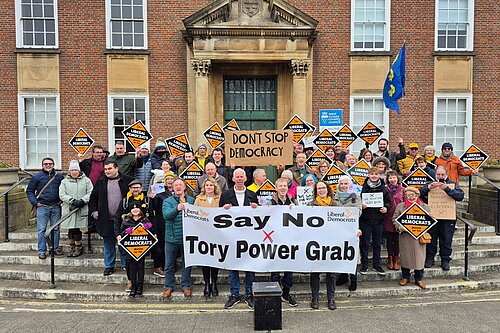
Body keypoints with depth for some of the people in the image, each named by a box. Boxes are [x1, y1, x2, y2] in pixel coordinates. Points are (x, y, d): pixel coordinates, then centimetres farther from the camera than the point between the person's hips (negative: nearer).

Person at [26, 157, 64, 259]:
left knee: (56, 228, 9)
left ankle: (55, 248, 20)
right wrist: (35, 202, -4)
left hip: (56, 207, 2)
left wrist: (62, 199, 6)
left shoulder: (59, 176, 7)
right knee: (41, 230, 0)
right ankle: (42, 251, 8)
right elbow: (29, 191, 6)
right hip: (42, 207, -2)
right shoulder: (37, 177, 2)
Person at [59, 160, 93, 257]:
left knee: (76, 228, -3)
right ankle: (72, 247, 21)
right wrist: (73, 201, -13)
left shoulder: (86, 180, 7)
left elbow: (90, 193, 0)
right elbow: (62, 195, 1)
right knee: (71, 229, 6)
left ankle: (79, 247, 14)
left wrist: (82, 201, -14)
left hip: (82, 210, -2)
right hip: (68, 209, 2)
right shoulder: (64, 181, 12)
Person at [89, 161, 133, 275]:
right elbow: (93, 198, 15)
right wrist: (93, 211, 5)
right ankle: (109, 266, 24)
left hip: (122, 219, -3)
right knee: (108, 244, 12)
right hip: (106, 219, 3)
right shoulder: (101, 182, 8)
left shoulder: (127, 180, -2)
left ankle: (126, 265, 19)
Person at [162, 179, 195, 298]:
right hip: (172, 238, -1)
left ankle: (186, 286, 25)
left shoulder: (191, 200, 7)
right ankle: (169, 286, 25)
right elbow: (166, 215, -18)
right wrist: (177, 209, -34)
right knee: (169, 265, 9)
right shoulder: (168, 201, 1)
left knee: (187, 263, 11)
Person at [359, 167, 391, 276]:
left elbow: (389, 201, 9)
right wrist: (361, 205, -18)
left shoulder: (384, 188, 6)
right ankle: (364, 265, 14)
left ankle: (377, 265, 24)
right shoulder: (363, 187, 0)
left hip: (379, 219, 2)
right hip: (365, 219, -2)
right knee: (365, 243, 3)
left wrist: (386, 207, -10)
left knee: (377, 243, 11)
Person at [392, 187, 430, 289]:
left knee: (419, 256, 4)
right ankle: (405, 277, 24)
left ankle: (419, 279, 21)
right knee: (405, 256, 7)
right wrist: (399, 227, -12)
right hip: (405, 236, 0)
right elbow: (394, 219, 4)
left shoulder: (425, 207, 5)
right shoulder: (400, 206, 3)